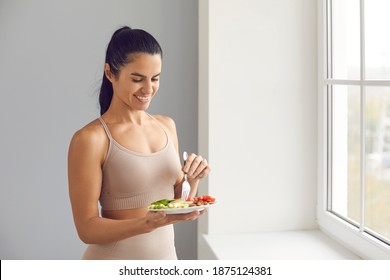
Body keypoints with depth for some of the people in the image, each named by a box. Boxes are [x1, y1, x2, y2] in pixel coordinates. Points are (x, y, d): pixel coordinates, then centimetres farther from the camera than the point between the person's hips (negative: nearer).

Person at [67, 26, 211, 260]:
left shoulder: (167, 126, 2)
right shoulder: (90, 139, -16)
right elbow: (87, 228, -16)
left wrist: (193, 181, -10)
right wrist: (151, 222, -28)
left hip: (167, 254, 5)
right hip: (115, 257, -5)